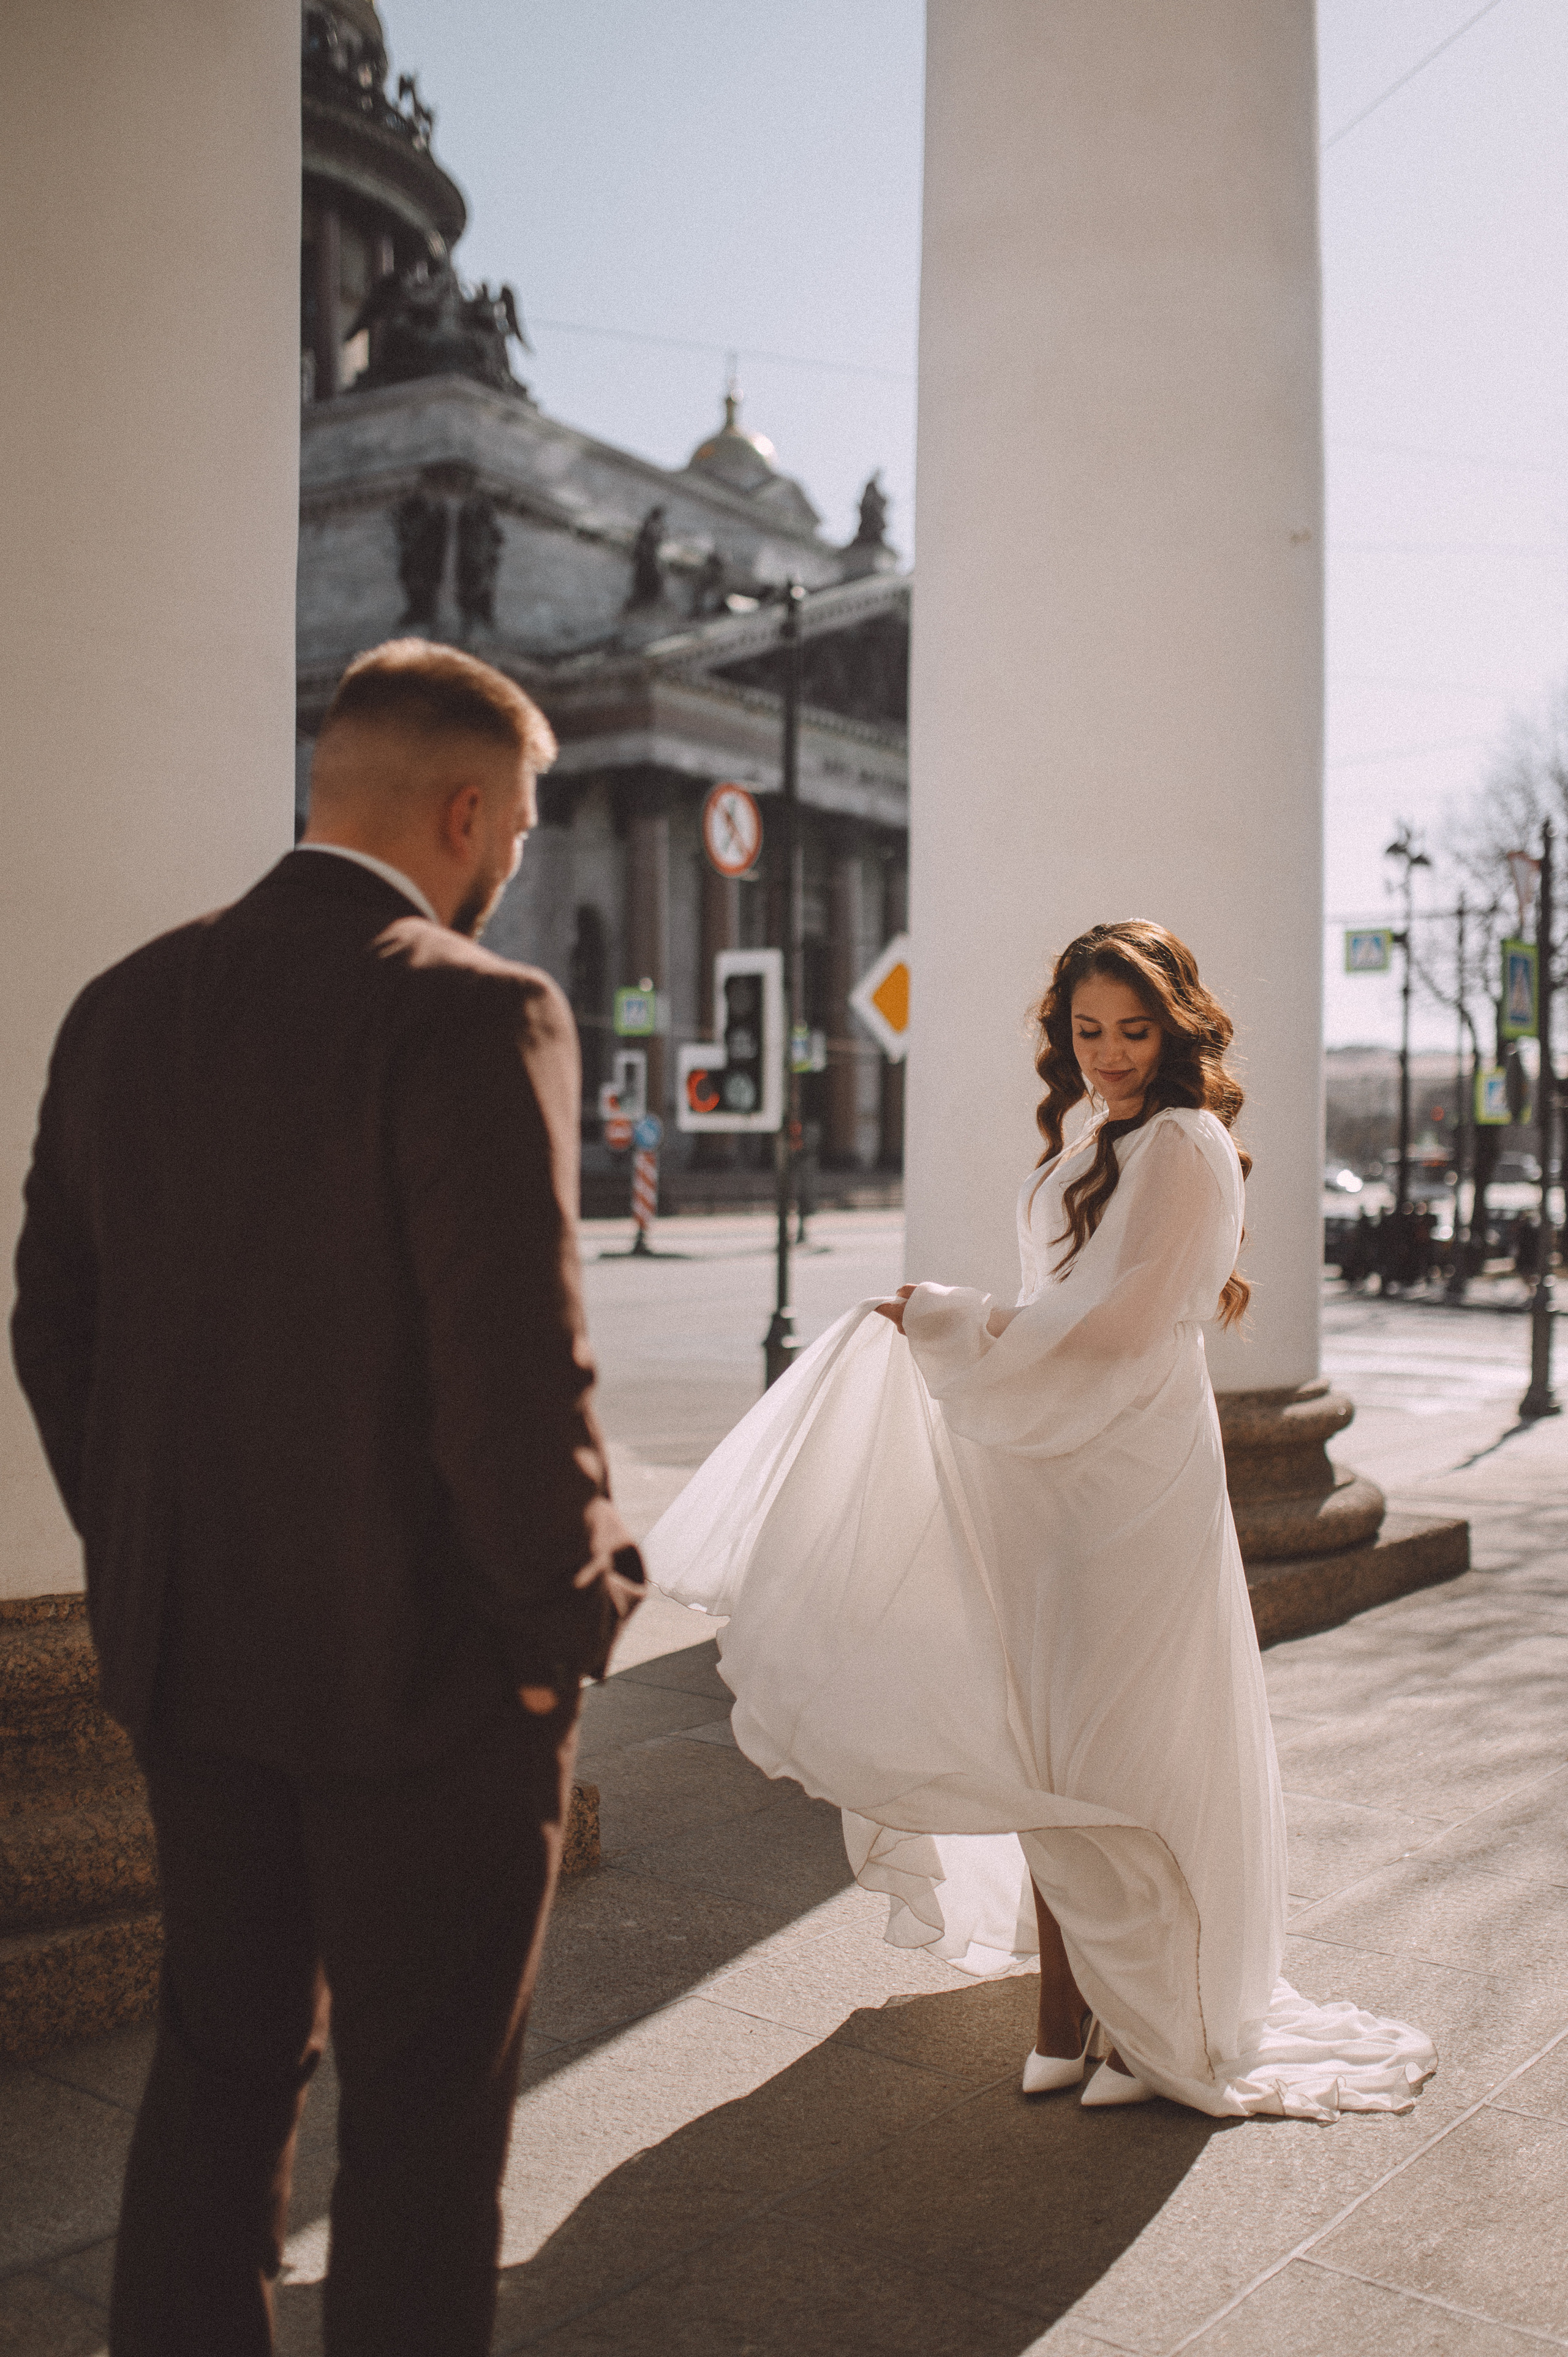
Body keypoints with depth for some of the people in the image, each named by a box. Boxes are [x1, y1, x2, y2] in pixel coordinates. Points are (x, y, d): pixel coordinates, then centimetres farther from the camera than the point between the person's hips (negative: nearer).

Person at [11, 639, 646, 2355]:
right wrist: (563, 1625, -8)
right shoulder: (475, 1013, -18)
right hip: (422, 1664, -6)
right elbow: (516, 1365, -23)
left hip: (189, 1653, 7)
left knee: (221, 2056, 22)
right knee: (424, 2098, 12)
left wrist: (149, 1565, 16)